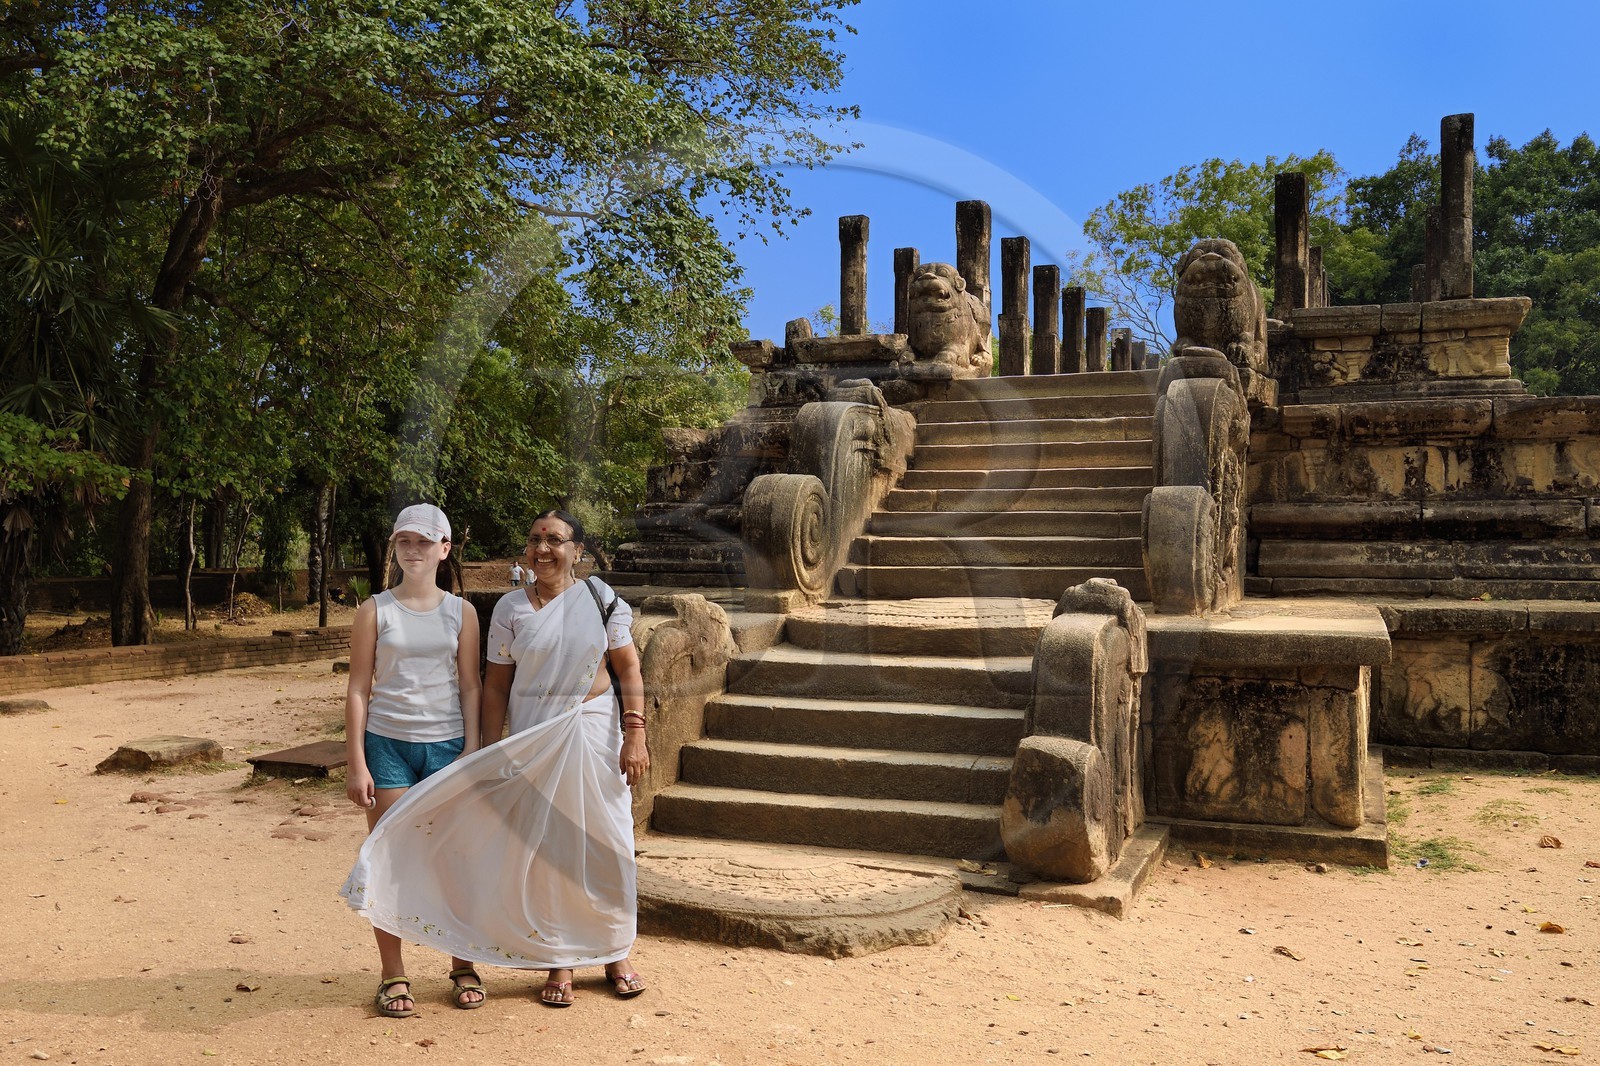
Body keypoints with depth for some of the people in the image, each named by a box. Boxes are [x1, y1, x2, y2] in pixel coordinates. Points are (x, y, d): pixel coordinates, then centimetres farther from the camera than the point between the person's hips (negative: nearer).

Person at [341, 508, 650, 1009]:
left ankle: (615, 954, 24)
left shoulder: (600, 598, -2)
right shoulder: (510, 609, 0)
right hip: (533, 741, 1)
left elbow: (629, 670, -1)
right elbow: (496, 686, 3)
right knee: (546, 849, 5)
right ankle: (559, 963, 20)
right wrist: (491, 757, 1)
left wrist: (635, 735, -9)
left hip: (596, 735, -1)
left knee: (606, 845, 6)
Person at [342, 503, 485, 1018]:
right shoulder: (375, 610, 2)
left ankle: (463, 967, 19)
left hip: (446, 744, 1)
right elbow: (359, 689, 1)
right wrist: (356, 762, -4)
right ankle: (393, 976, 14)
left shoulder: (460, 612, 5)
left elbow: (470, 686, 5)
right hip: (387, 744, 0)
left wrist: (472, 750, -3)